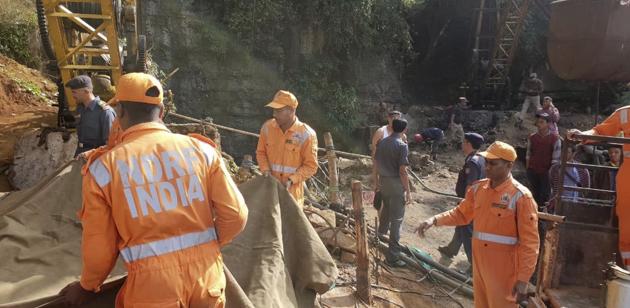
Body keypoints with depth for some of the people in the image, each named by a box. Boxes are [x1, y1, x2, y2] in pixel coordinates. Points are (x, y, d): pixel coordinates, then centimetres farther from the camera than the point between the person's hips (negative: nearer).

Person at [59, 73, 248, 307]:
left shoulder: (103, 168, -5)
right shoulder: (200, 149, -2)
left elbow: (99, 246, 1)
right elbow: (235, 215, -3)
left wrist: (88, 287, 21)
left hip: (153, 286, -2)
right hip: (207, 278, 2)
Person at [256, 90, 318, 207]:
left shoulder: (306, 134, -16)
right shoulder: (267, 127, -4)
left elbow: (311, 166, -10)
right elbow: (261, 152, 9)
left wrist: (292, 179, -21)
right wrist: (266, 170, -7)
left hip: (292, 190, -3)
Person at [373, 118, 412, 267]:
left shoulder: (382, 142, 4)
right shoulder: (402, 145, -16)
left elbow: (376, 163, 12)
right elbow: (402, 171, -18)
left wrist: (376, 179, 24)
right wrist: (408, 191, -11)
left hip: (383, 181, 7)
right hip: (396, 184, -7)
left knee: (386, 208, 31)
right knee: (396, 219, -2)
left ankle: (381, 232, 56)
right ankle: (392, 256, 0)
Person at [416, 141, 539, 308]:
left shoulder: (521, 196, -17)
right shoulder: (478, 188, -1)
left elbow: (529, 242, -15)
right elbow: (461, 213, 11)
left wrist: (523, 279, -16)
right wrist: (434, 220, -4)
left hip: (503, 270, -5)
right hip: (479, 264, 6)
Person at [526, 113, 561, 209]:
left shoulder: (555, 139, -6)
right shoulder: (532, 137, 5)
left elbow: (556, 158, -5)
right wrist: (527, 169, 7)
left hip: (546, 172, -3)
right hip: (532, 171, 3)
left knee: (544, 197, 1)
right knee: (535, 195, 11)